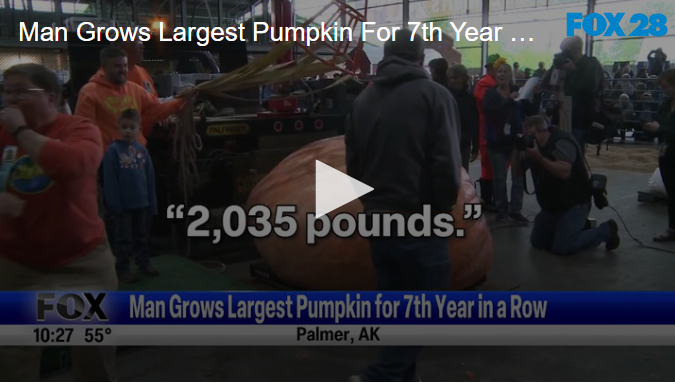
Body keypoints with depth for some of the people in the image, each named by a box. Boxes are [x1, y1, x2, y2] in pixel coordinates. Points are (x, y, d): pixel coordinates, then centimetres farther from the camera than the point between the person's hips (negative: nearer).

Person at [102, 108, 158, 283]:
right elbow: (110, 180, -12)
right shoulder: (113, 150, -11)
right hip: (123, 203, -5)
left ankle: (144, 263, 31)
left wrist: (152, 201, 5)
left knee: (142, 235, 18)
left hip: (142, 202, 5)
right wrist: (114, 203, -15)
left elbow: (150, 177, 6)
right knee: (124, 237, 6)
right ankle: (123, 268, 16)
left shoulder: (142, 150, 3)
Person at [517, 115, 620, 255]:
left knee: (562, 247, -19)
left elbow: (564, 172, -36)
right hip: (551, 206, 9)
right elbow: (519, 171, 5)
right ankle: (579, 227, 23)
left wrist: (539, 157, -38)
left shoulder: (561, 142, -21)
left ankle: (606, 230, 2)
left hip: (574, 204, -9)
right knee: (537, 242, 10)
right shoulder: (533, 144, 4)